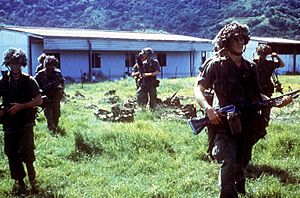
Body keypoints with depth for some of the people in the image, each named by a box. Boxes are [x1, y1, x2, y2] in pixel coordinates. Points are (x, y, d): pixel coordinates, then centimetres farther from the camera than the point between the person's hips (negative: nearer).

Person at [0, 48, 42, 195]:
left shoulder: (29, 81, -2)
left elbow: (39, 100, -5)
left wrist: (20, 106, -14)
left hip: (26, 123, -2)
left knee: (27, 150, -12)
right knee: (12, 154, 6)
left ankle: (32, 179, 6)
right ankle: (19, 182, 19)